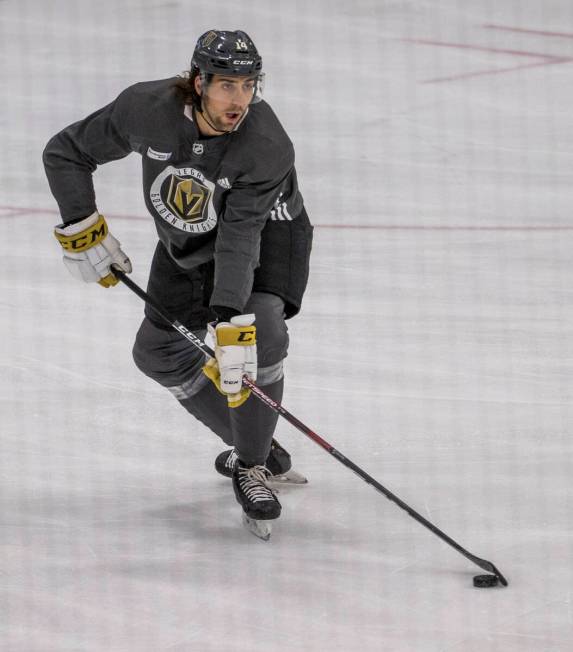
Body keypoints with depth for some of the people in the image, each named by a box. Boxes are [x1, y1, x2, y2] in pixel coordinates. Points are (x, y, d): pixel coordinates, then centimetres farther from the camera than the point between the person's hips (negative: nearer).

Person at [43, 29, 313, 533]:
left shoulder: (268, 146, -34)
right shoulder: (147, 109, -27)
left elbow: (239, 239, -40)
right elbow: (65, 153, -13)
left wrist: (229, 319, -50)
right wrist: (83, 232, -17)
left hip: (268, 234, -4)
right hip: (187, 244, 5)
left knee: (260, 333, -28)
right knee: (158, 350, 3)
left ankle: (253, 466, -11)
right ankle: (253, 442, 20)